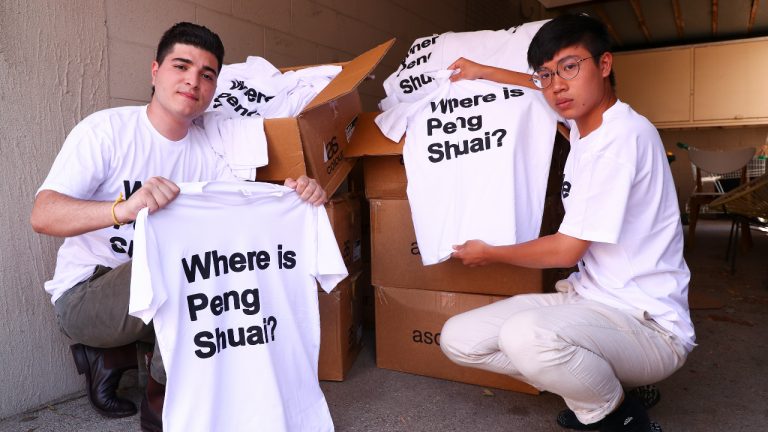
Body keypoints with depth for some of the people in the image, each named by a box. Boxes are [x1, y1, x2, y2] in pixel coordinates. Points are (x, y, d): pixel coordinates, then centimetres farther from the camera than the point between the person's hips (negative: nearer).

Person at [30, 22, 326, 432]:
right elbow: (42, 215, -26)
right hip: (85, 293, -5)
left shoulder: (207, 151, 0)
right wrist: (123, 208, -45)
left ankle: (112, 355, 3)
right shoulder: (107, 129, -15)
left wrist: (294, 197, -30)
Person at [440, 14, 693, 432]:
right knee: (458, 339, -2)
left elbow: (566, 250, -17)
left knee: (525, 336, -38)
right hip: (588, 299, 8)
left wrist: (489, 254, -2)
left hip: (648, 325, -8)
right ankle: (598, 384, 9)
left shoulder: (623, 136, -19)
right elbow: (546, 90, 32)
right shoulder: (585, 122, 6)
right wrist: (484, 72, 37)